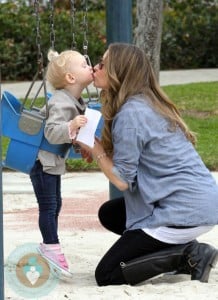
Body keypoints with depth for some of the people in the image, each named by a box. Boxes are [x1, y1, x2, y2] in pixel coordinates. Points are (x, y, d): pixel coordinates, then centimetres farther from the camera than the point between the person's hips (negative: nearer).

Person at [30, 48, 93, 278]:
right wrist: (71, 126, -48)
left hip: (53, 161, 10)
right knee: (48, 205, -8)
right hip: (41, 160, -10)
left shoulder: (74, 101, 6)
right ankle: (51, 247, -5)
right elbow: (52, 132, -34)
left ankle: (49, 246, 23)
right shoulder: (61, 103, -25)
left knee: (54, 204, 15)